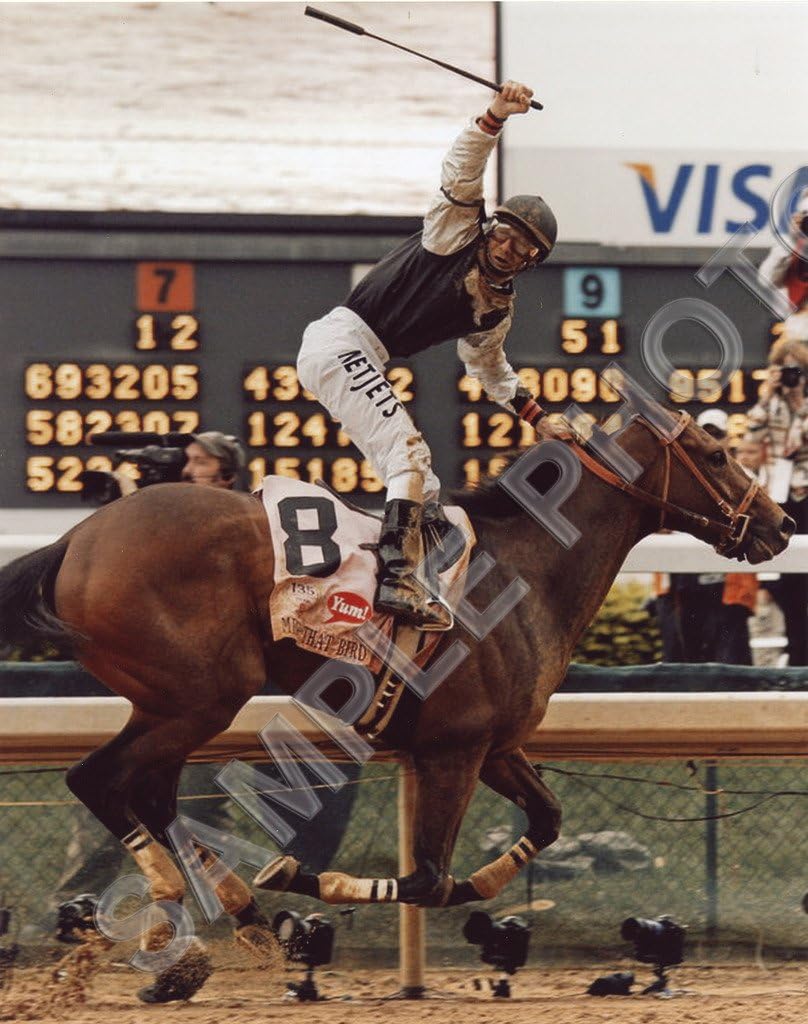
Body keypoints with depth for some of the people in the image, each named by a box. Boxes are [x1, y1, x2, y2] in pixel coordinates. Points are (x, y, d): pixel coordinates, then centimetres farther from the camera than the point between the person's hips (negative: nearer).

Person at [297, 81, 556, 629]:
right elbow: (462, 170, -17)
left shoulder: (499, 306, 18)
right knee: (408, 451, -21)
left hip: (361, 362, 9)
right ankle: (396, 580, -31)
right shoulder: (456, 232, -2)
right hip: (341, 341, -9)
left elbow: (489, 365, 35)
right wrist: (496, 115, -29)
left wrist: (536, 413, 35)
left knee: (417, 475, 8)